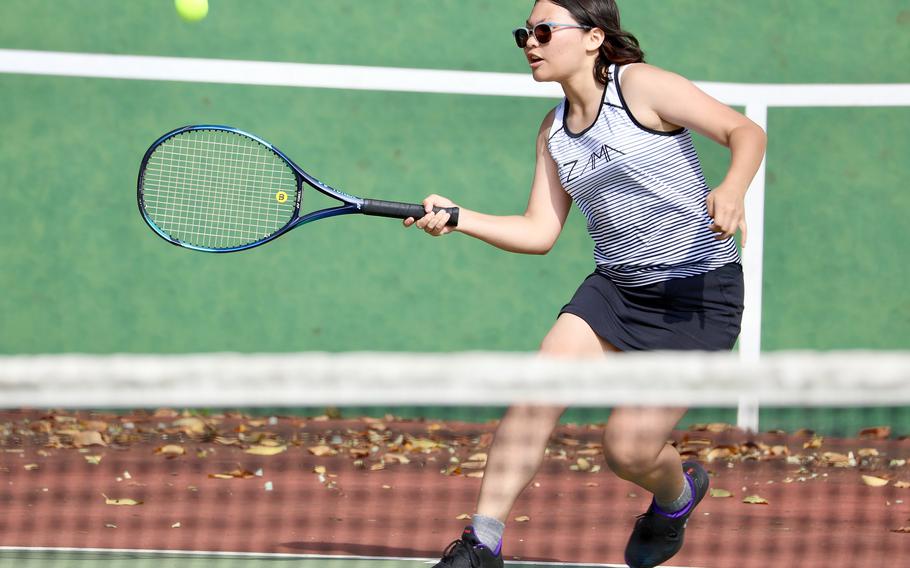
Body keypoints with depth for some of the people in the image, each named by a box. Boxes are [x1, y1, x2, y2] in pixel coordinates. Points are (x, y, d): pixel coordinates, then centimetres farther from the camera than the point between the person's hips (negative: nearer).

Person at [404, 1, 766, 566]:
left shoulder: (639, 85, -11)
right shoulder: (555, 131, 9)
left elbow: (746, 131, -13)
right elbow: (539, 233, 9)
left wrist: (732, 190, -34)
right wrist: (456, 217, -5)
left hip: (699, 290, -6)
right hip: (616, 285, 6)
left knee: (628, 448, -9)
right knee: (537, 393, -14)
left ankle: (677, 492, 27)